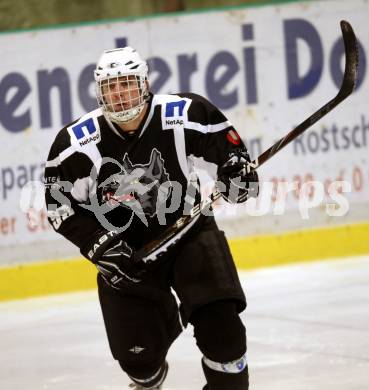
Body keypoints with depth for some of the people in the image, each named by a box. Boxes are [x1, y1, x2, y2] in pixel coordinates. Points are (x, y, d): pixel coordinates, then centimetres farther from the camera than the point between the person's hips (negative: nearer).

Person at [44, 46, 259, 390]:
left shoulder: (187, 115, -17)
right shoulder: (75, 143, -15)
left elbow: (226, 143, 0)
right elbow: (60, 205, -6)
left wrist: (237, 169, -20)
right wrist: (99, 245, -14)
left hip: (189, 230, 0)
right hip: (124, 251, 0)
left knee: (219, 317, -18)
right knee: (137, 352, 3)